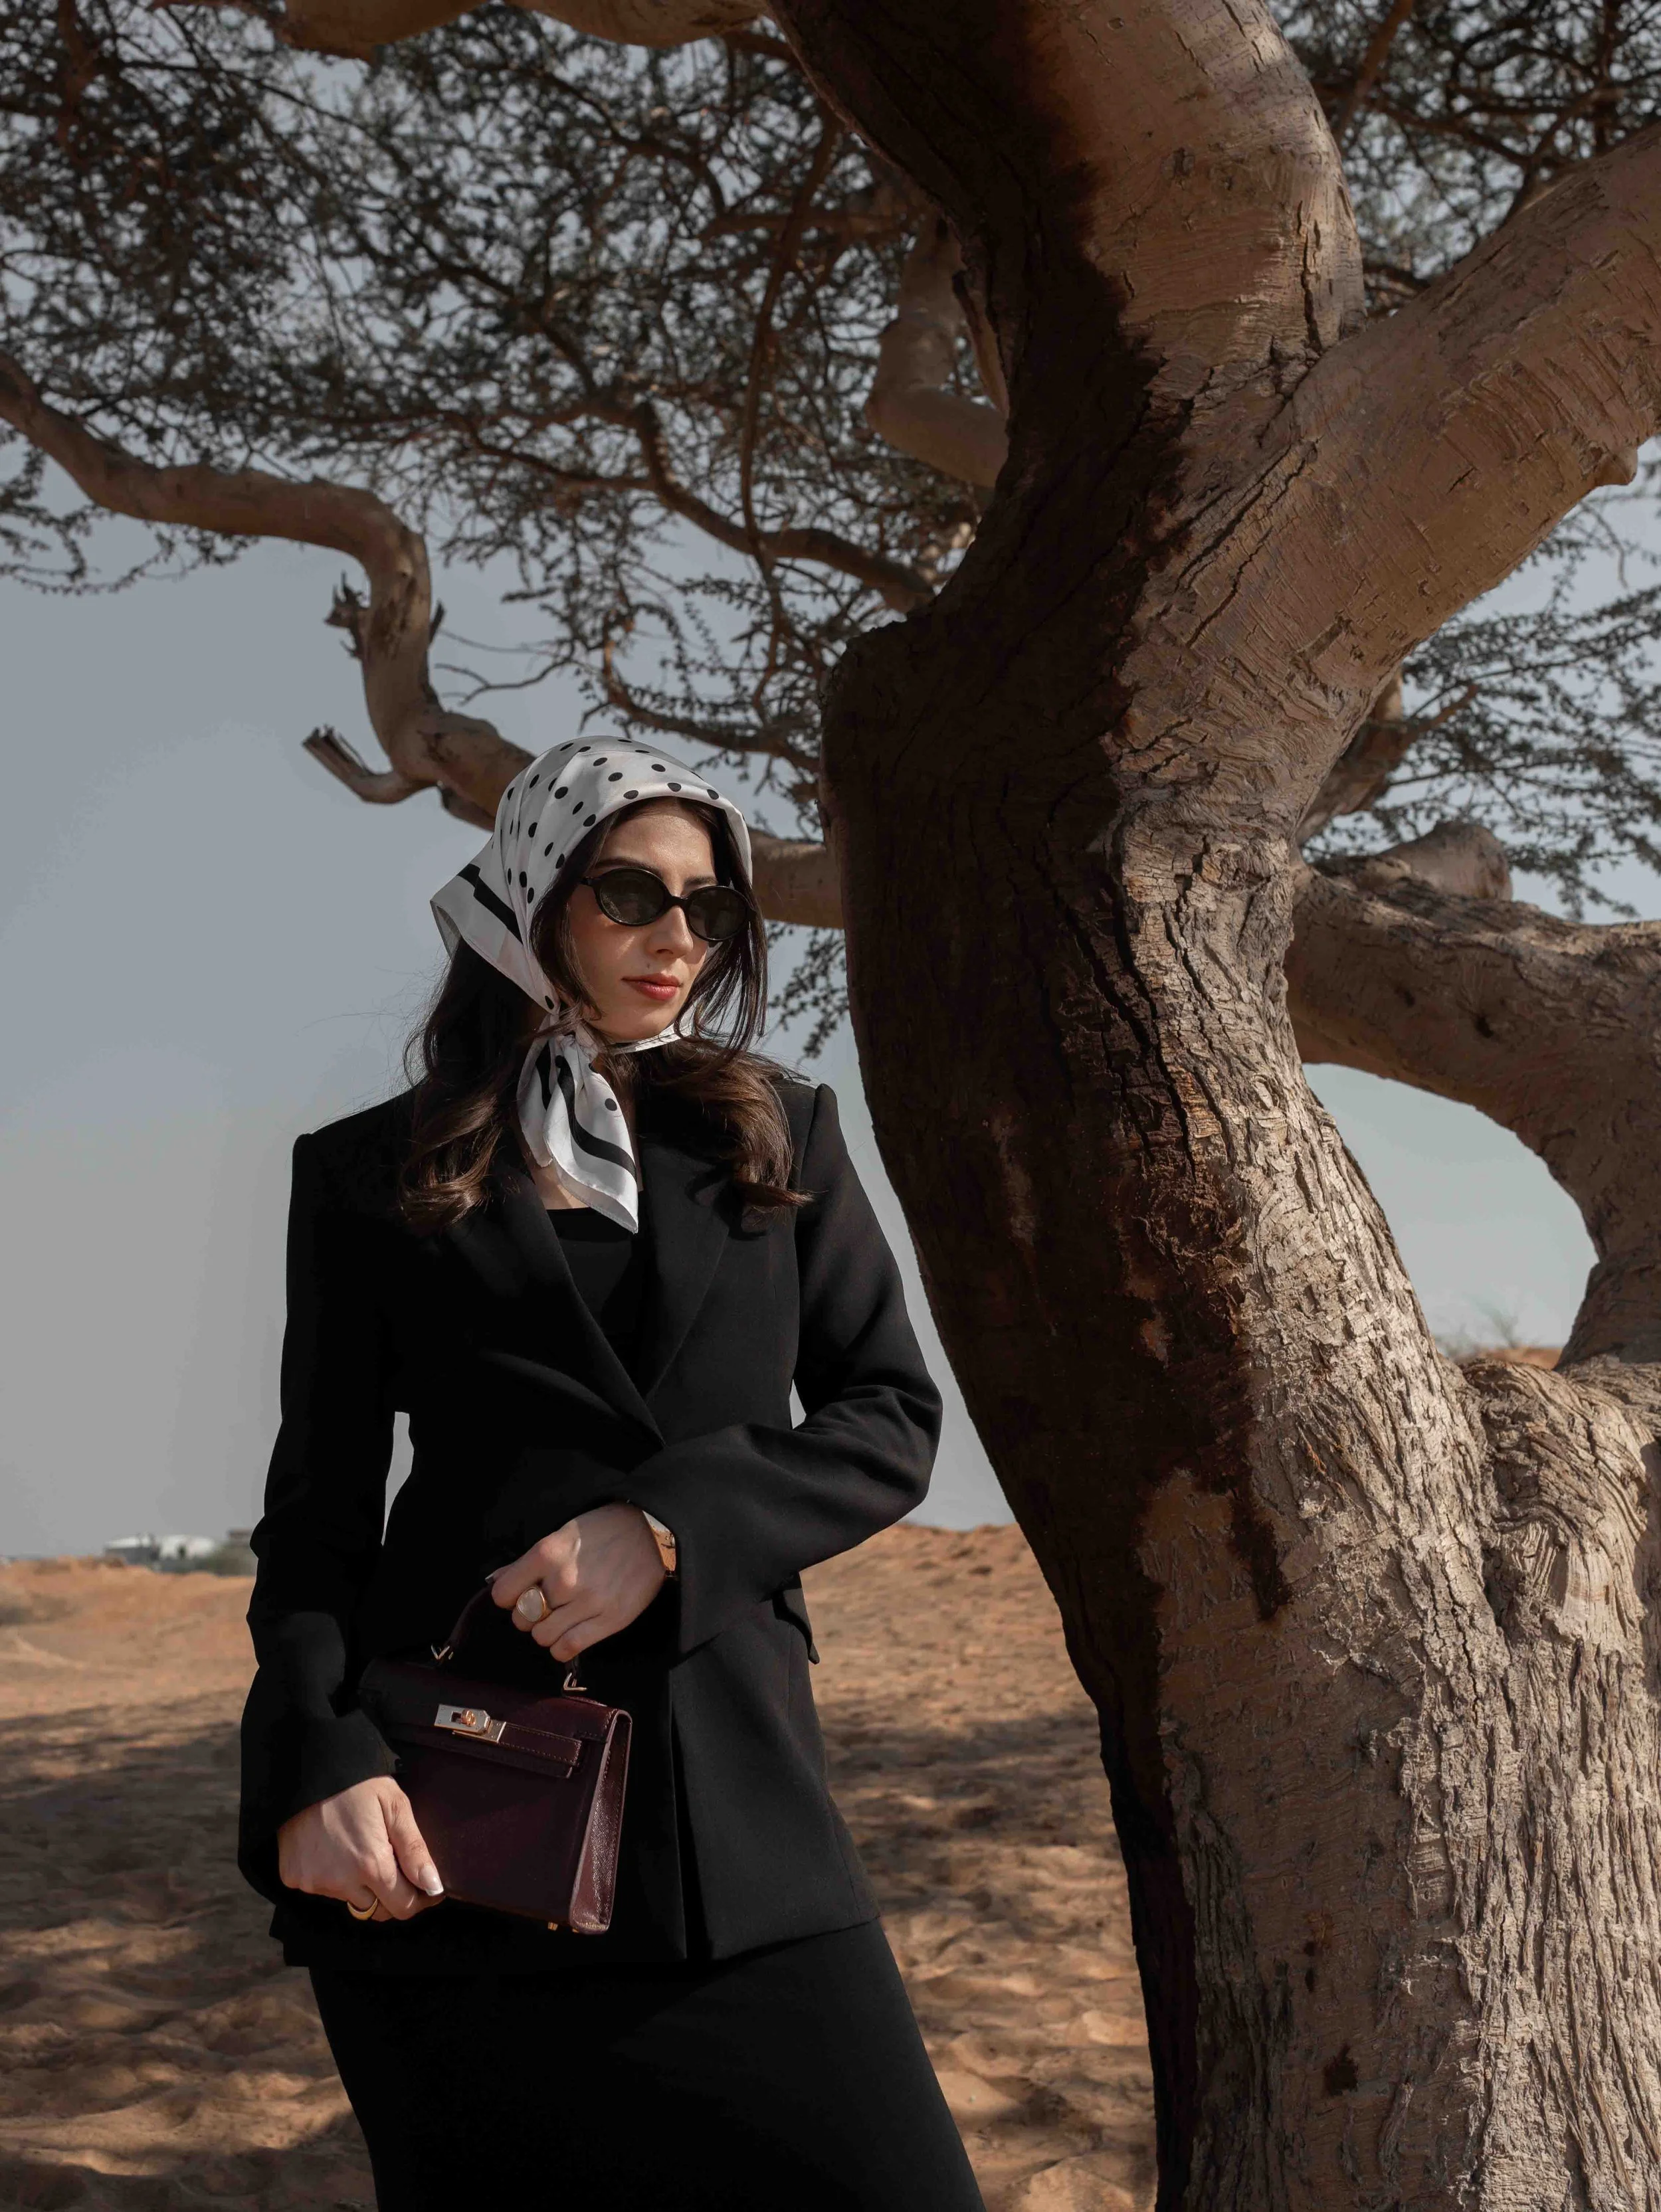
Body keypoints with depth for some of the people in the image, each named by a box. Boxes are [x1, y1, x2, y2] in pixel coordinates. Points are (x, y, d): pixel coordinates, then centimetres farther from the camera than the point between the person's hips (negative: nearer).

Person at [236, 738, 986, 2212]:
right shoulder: (373, 1175, 7)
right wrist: (318, 1760, -12)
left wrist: (672, 1528, -10)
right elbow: (317, 1507, 5)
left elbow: (892, 1419, 6)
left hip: (725, 1773, 1)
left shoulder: (775, 1136, 12)